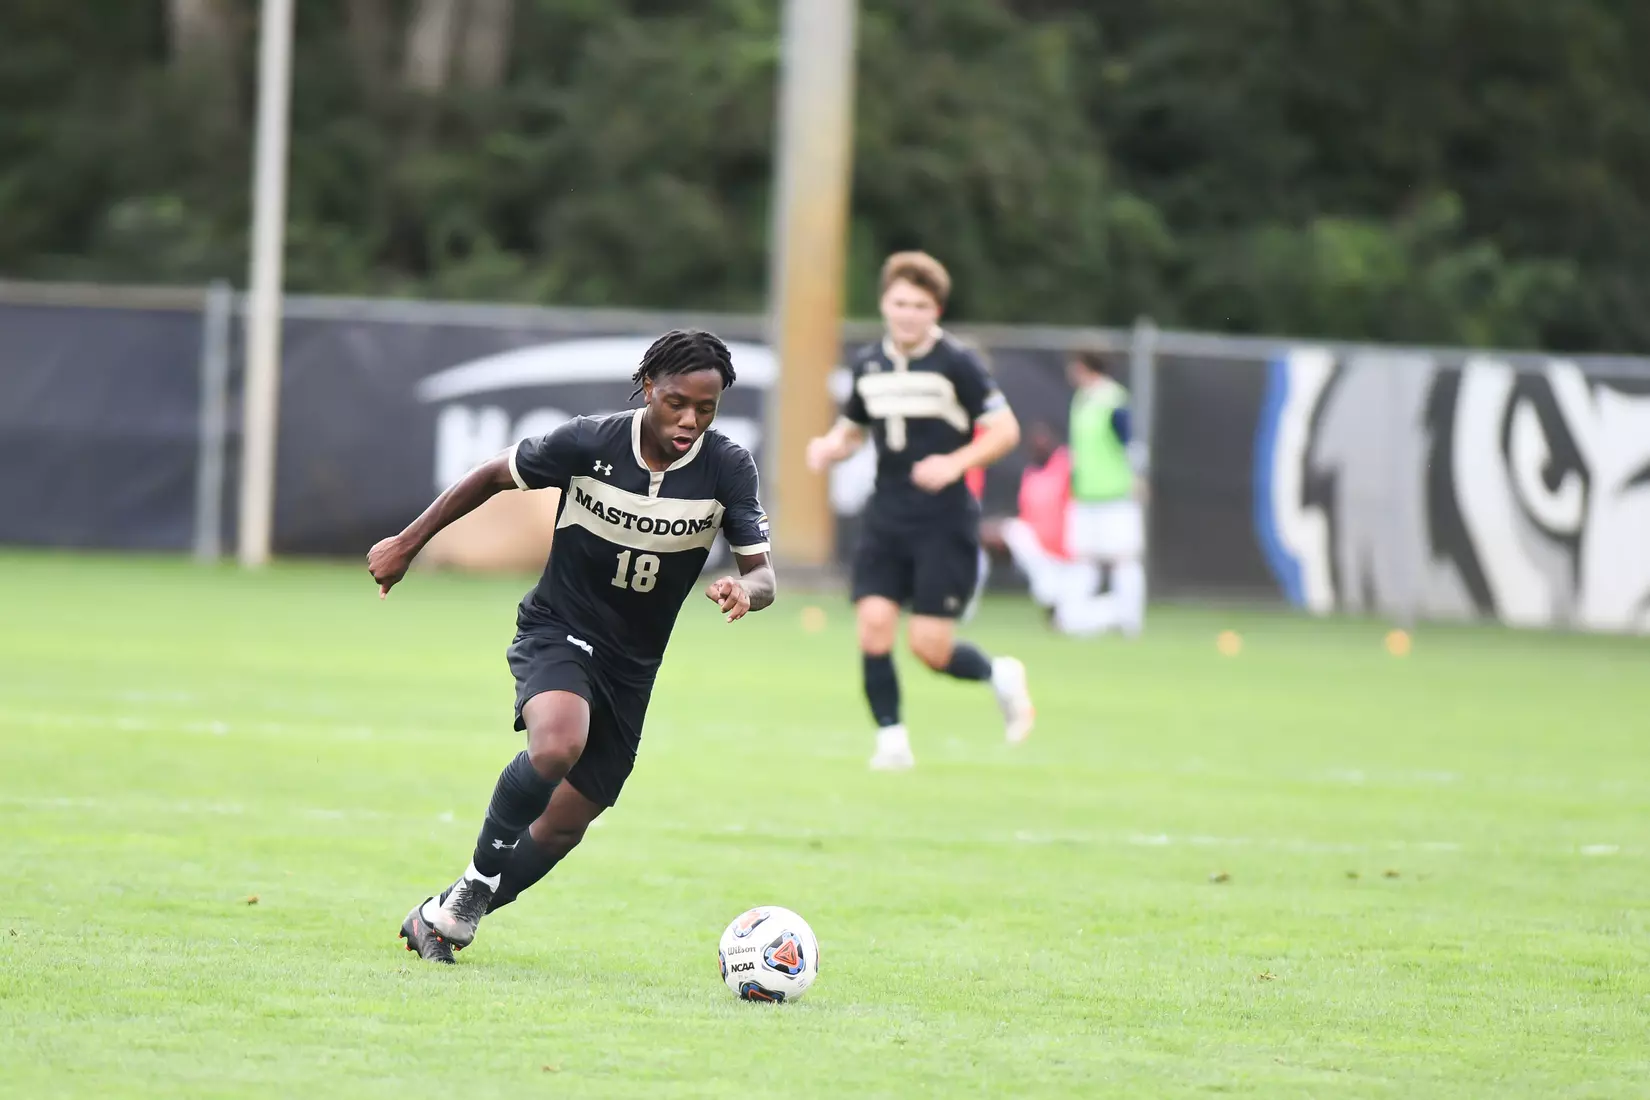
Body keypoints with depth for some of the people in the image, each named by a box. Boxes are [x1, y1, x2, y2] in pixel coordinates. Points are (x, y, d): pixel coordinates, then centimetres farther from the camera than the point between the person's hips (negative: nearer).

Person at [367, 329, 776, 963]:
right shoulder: (588, 444, -16)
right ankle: (477, 882, -14)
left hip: (631, 666, 4)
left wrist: (743, 591, -38)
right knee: (557, 745, -35)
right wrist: (407, 544, 4)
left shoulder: (727, 468, -12)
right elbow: (493, 476, 0)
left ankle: (447, 918, 28)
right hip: (556, 631, -4)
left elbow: (762, 573, -12)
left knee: (564, 826, 6)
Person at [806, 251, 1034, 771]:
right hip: (886, 519, 5)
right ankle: (892, 740, 0)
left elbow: (1005, 430, -7)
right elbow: (852, 428, 22)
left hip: (946, 521, -5)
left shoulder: (957, 363, -8)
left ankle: (999, 675, 22)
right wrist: (829, 448, -1)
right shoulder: (868, 364, 8)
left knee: (930, 646, -9)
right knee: (873, 622, -12)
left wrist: (956, 463, -22)